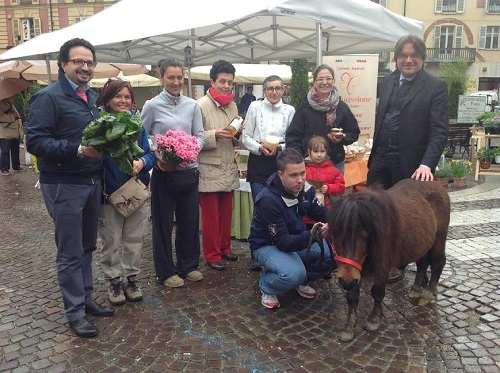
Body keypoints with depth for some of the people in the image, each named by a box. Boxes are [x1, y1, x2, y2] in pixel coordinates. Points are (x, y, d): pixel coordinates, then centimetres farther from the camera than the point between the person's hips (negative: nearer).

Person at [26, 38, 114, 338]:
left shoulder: (92, 97, 13)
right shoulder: (49, 97, -11)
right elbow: (35, 141, -17)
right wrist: (78, 150, -26)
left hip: (92, 182, 7)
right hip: (64, 186, -7)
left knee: (87, 247, 15)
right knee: (70, 252, 2)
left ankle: (86, 299, 30)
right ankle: (75, 311, 15)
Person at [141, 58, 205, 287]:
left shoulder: (192, 105, 5)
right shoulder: (152, 105, -4)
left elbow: (200, 136, 6)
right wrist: (155, 155, -16)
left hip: (189, 170, 4)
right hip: (164, 172, -3)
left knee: (190, 220, 13)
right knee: (163, 223, 7)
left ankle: (188, 265, 31)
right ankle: (166, 271, 22)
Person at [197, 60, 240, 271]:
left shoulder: (233, 106, 10)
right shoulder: (201, 105, -10)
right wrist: (215, 134, -25)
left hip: (229, 170, 6)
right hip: (209, 170, -6)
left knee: (226, 214, 15)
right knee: (210, 216, 5)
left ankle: (224, 248, 32)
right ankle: (212, 255, 19)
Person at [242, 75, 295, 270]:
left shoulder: (289, 110, 6)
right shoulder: (255, 107, 3)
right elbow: (246, 137, 2)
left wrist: (280, 147, -12)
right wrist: (260, 147, -15)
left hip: (280, 163, 2)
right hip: (258, 163, -1)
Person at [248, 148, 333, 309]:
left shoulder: (305, 188, -12)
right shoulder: (268, 201, -31)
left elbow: (321, 212, 2)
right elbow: (283, 243, -31)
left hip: (296, 238, 7)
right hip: (268, 244, -6)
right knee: (294, 274, -34)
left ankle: (301, 280, 11)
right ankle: (267, 286, 1)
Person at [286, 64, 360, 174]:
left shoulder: (342, 107, 4)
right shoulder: (305, 106, -2)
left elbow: (354, 133, 12)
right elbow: (293, 136, -5)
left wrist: (342, 138, -10)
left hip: (336, 163, 2)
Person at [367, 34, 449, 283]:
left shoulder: (435, 86, -7)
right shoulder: (388, 81, 10)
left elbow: (439, 131, -13)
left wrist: (426, 164, -25)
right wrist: (374, 151, 10)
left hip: (410, 164, -5)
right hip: (380, 159, 5)